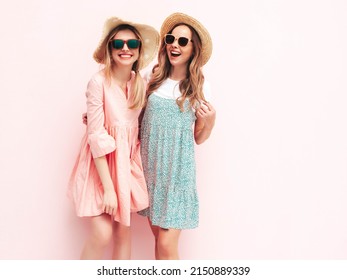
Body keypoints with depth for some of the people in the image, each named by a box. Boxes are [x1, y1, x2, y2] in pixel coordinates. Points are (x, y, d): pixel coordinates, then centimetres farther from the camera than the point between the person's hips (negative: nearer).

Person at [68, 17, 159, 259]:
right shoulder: (99, 82, -18)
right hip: (101, 162, -5)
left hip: (127, 161, 5)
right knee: (103, 234, -9)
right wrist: (108, 187, -20)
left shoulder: (141, 84, 1)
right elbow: (96, 136, -19)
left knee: (123, 230, 10)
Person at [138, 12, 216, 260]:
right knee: (158, 233, 11)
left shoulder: (200, 86, -4)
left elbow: (199, 138, 3)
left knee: (167, 245, -4)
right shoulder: (155, 78, 2)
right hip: (150, 163, 3)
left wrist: (210, 121, -17)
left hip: (177, 168, -3)